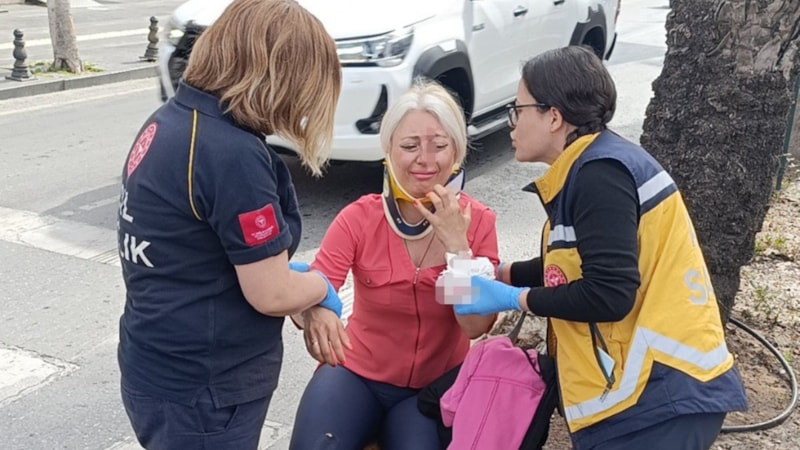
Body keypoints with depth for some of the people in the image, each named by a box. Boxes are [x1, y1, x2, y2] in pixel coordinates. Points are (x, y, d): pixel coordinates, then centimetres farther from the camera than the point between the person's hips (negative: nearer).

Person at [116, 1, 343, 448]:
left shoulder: (169, 120, 0)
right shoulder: (234, 155, -27)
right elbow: (271, 295, -20)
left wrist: (292, 280, 9)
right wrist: (322, 286, 0)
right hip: (201, 393, -8)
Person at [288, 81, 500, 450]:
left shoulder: (477, 222, -10)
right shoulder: (359, 218, -11)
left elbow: (476, 325, -16)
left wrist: (456, 243, -26)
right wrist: (313, 313, -42)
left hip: (437, 385, 0)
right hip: (358, 374, 0)